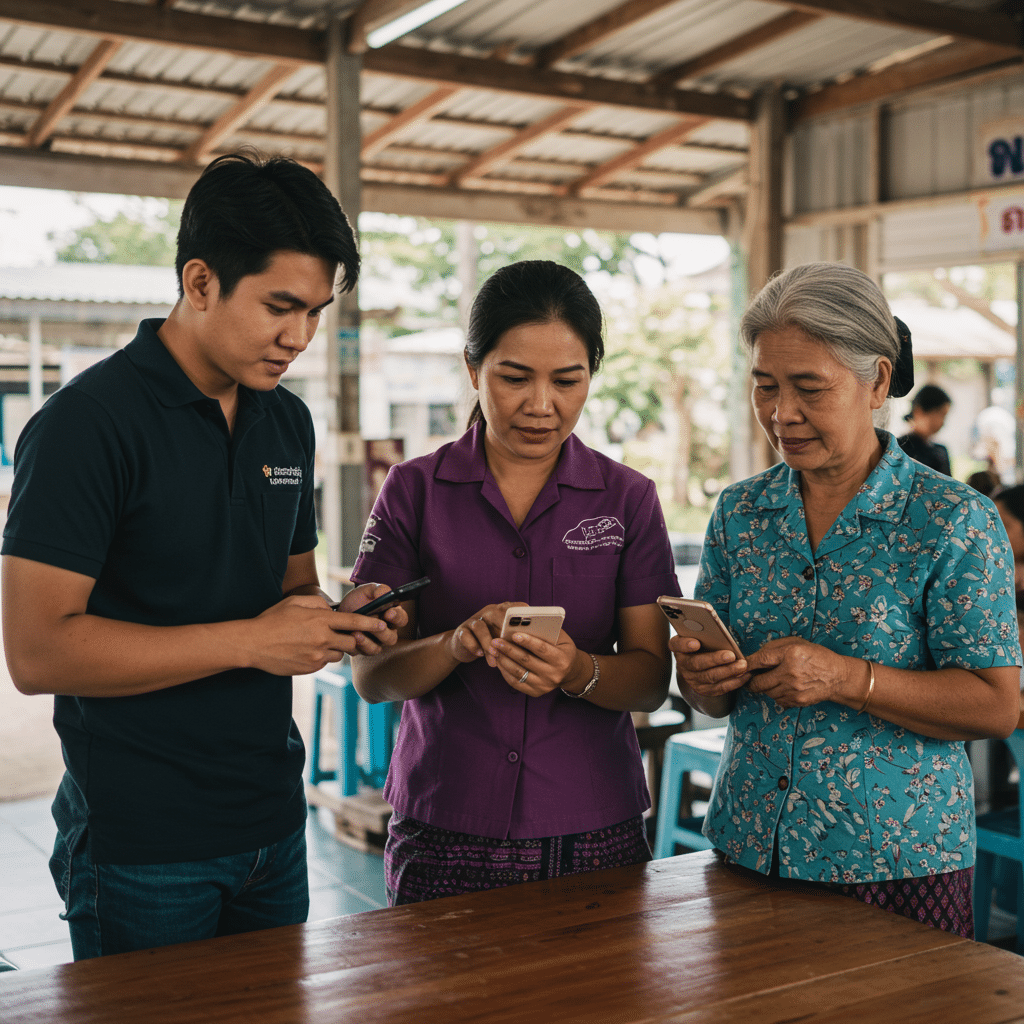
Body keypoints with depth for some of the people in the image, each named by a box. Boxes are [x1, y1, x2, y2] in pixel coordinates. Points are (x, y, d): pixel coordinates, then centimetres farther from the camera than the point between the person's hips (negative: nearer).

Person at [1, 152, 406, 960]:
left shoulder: (287, 422, 8)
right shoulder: (87, 422, -15)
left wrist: (339, 619, -4)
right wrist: (251, 641, -22)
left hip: (272, 825, 7)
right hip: (141, 847, -7)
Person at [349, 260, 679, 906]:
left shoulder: (628, 500, 2)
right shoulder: (415, 490, -1)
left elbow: (652, 677, -1)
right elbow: (371, 673, -4)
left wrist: (577, 671, -22)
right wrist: (458, 645, -24)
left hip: (592, 832, 1)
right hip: (445, 834, -1)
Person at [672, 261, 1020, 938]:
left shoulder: (956, 521, -9)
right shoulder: (740, 513, 4)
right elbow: (720, 697, 9)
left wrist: (847, 679, -22)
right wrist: (703, 679, -14)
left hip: (896, 863, -4)